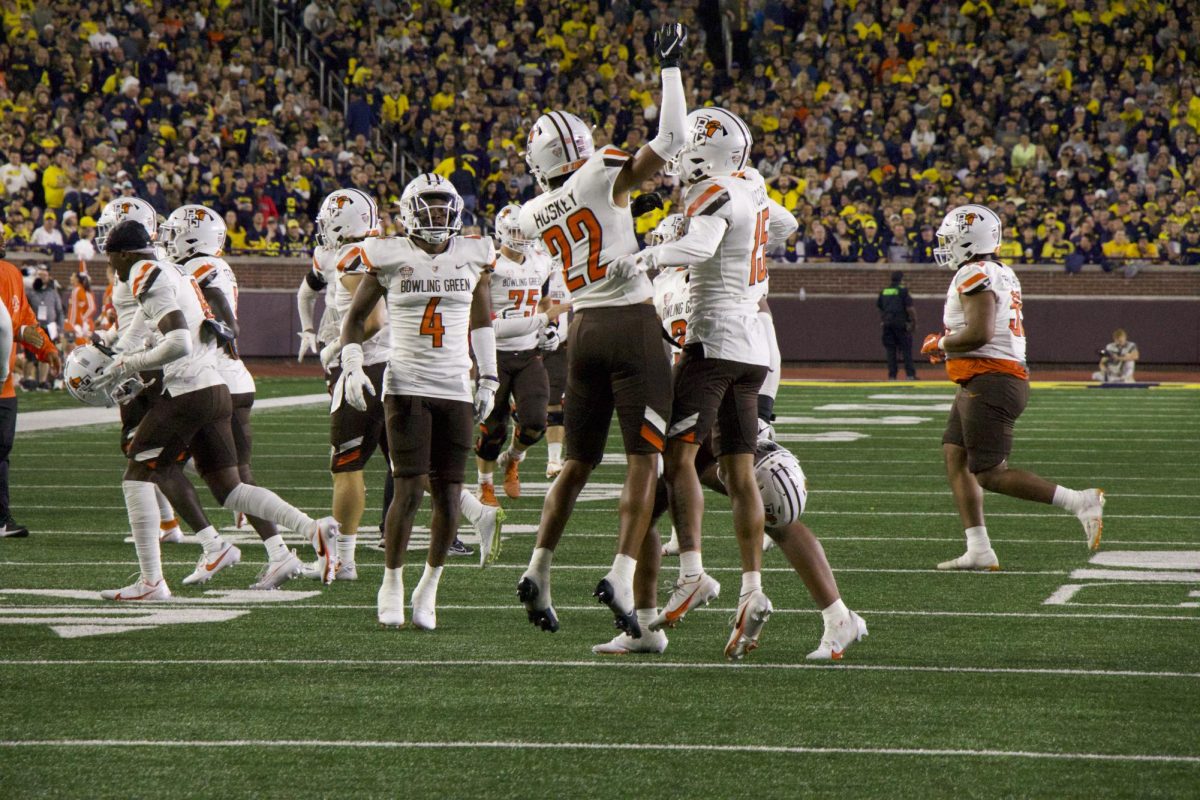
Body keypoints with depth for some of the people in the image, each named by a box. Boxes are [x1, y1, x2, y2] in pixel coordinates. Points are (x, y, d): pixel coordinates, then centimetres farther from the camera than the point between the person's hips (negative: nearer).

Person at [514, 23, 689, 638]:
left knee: (578, 462, 17)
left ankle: (538, 573, 13)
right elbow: (671, 139, -12)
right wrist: (670, 67, -4)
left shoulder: (532, 215, 7)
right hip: (632, 324, -6)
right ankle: (621, 575, -17)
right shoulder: (603, 175, -8)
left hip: (582, 332, 6)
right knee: (645, 459, -4)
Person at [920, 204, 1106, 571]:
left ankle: (1080, 502, -12)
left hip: (989, 384, -10)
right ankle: (979, 550, 7)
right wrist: (949, 345, 18)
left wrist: (940, 343, -8)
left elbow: (980, 333, -25)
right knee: (955, 458, 11)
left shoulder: (975, 276, -14)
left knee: (990, 474, -9)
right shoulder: (1002, 274, 17)